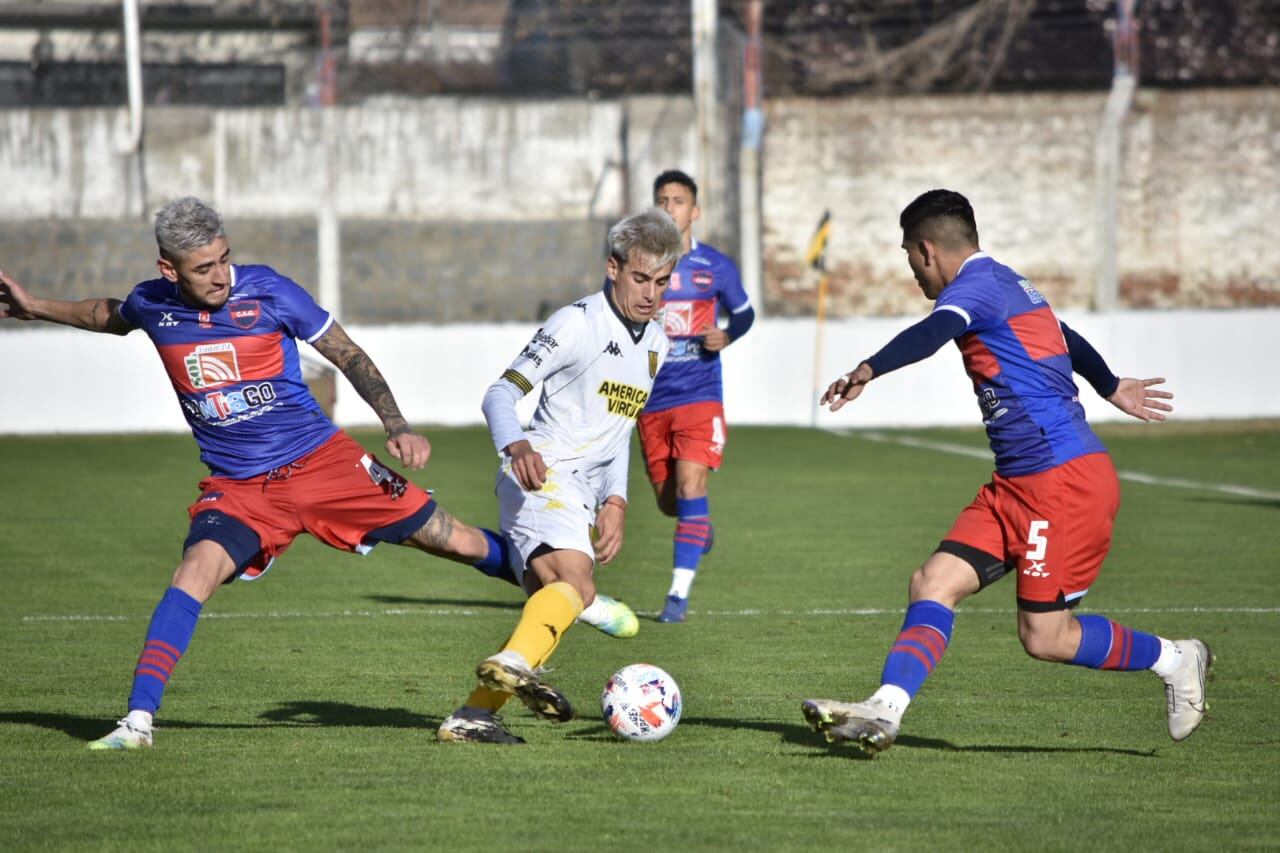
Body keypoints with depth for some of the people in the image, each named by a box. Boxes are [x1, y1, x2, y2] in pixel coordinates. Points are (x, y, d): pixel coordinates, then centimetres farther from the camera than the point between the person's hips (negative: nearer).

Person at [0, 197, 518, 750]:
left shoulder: (267, 291, -11)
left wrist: (397, 427, -11)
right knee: (198, 567, -26)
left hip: (321, 460, -1)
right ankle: (138, 720, -24)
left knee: (453, 541, -1)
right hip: (236, 487, 1)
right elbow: (111, 317, 25)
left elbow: (348, 356, -2)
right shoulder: (152, 305, -2)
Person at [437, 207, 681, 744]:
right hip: (540, 477, -8)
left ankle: (472, 717, 4)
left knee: (550, 605, 2)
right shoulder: (578, 323, -7)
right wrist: (516, 446, -31)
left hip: (578, 495, 8)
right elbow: (500, 393, -11)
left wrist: (616, 500, 13)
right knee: (577, 583, -30)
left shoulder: (656, 344, 17)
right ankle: (513, 664, -49)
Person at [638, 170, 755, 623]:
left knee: (689, 487, -18)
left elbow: (744, 313, 16)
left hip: (700, 396, -2)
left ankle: (679, 593, -16)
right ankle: (700, 525, 48)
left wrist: (727, 335, -5)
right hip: (651, 399, 2)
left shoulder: (716, 267, 2)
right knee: (668, 501, 11)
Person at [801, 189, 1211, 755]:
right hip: (1016, 485, 10)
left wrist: (870, 370, -52)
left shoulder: (978, 284, -12)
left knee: (1044, 637, -5)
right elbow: (1066, 340, 38)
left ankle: (1174, 660, 15)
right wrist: (1112, 388, 57)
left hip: (1064, 480, -10)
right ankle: (883, 713, -14)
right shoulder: (1009, 286, 19)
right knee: (934, 583, -5)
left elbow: (934, 332, -35)